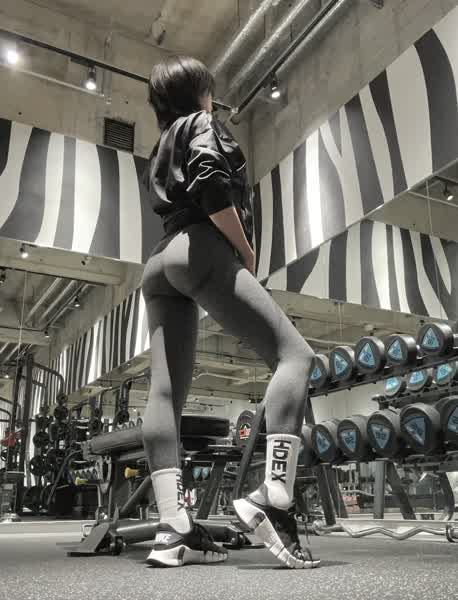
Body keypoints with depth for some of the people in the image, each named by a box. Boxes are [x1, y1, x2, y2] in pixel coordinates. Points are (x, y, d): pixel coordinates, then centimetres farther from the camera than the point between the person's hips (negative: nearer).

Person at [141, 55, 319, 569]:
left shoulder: (161, 149, 33)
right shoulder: (204, 125, 9)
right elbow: (211, 188, -11)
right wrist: (246, 251, -4)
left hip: (161, 263, 9)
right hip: (204, 252, -9)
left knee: (166, 391, -6)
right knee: (294, 355, -14)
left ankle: (172, 528, -11)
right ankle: (273, 500, -29)